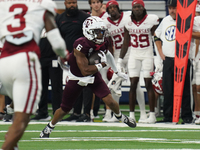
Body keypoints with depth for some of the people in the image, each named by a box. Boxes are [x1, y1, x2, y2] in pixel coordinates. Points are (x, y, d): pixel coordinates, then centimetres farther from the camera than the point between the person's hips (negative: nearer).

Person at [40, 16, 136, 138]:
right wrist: (102, 64, -27)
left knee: (110, 101, -12)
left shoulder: (103, 43, -13)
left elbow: (107, 54, 13)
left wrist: (117, 71, 16)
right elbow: (85, 70, -33)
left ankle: (121, 117, 20)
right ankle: (50, 127, 33)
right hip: (77, 77, -4)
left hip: (94, 75, 4)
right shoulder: (81, 45, -34)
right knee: (65, 109, 6)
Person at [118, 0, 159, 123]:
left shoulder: (152, 20, -8)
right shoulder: (129, 22, 4)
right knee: (133, 84, -2)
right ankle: (131, 114, 1)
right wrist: (120, 59, 10)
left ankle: (152, 115, -1)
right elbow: (126, 43, 11)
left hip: (148, 54, -3)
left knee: (148, 84, -5)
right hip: (134, 55, 3)